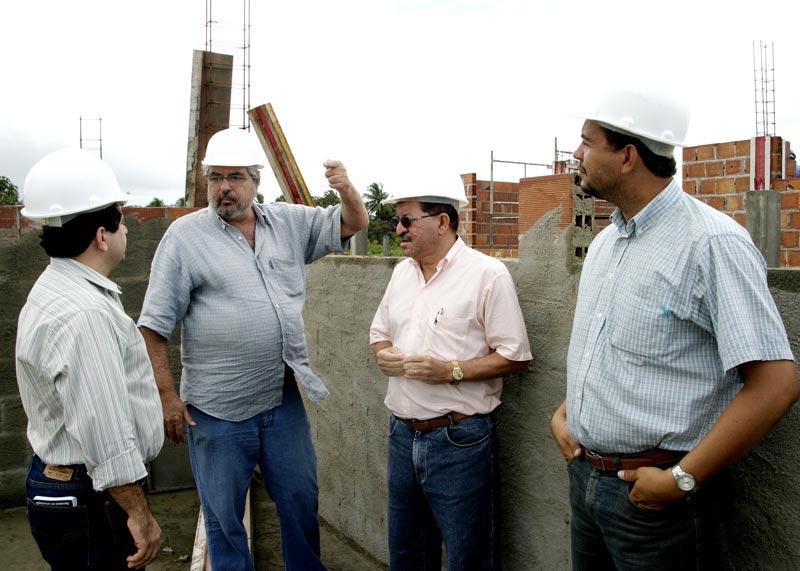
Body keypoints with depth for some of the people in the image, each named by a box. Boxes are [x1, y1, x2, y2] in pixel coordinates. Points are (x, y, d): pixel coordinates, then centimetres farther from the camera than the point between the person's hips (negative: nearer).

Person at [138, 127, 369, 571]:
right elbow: (155, 325, -7)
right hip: (218, 410, -3)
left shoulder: (289, 222, 4)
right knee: (224, 517, 13)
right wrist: (166, 394, -11)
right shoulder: (185, 235, -7)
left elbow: (353, 223, 10)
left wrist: (346, 190, -12)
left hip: (284, 400, 4)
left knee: (301, 501, 18)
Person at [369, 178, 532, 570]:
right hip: (402, 435, 7)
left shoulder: (488, 274, -11)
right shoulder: (402, 273, 10)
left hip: (460, 439, -6)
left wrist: (451, 371, -22)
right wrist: (383, 354, -3)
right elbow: (379, 331, 20)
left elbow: (515, 356, -12)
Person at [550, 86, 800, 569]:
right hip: (584, 474, 7)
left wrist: (681, 480, -20)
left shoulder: (713, 243, -17)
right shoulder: (604, 243, 8)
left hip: (655, 494, -7)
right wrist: (564, 413, 5)